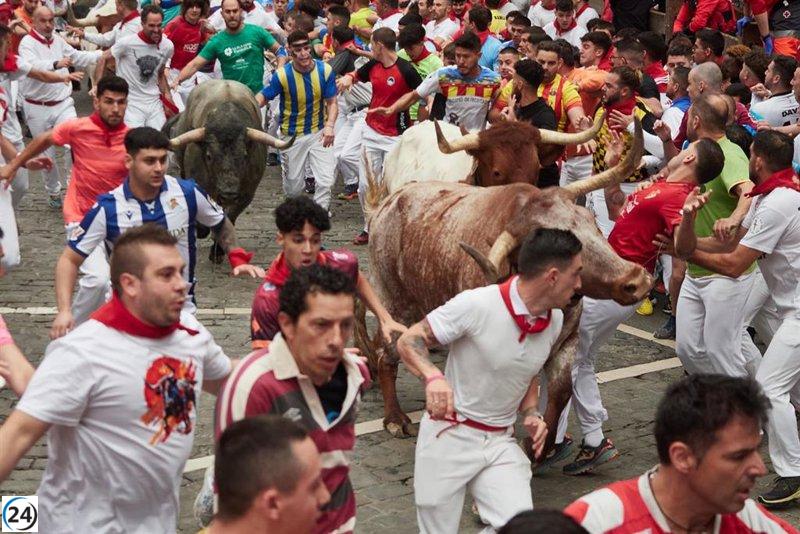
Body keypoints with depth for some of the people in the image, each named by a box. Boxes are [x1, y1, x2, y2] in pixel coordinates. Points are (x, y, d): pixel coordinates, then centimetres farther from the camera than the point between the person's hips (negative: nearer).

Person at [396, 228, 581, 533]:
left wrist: (531, 414, -1)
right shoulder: (476, 305, -20)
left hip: (501, 442, 5)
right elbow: (409, 341, -14)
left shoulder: (555, 320, 2)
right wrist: (433, 377, -33)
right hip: (448, 435, -5)